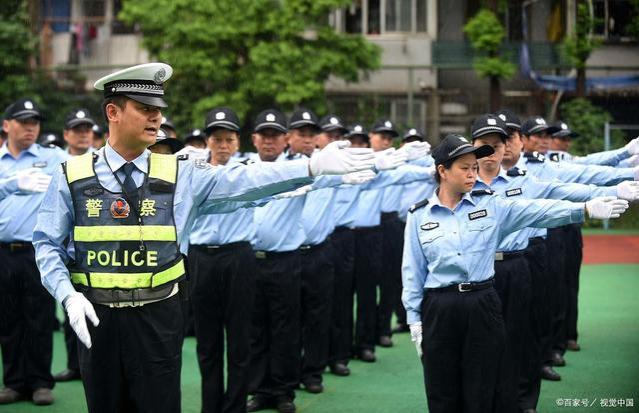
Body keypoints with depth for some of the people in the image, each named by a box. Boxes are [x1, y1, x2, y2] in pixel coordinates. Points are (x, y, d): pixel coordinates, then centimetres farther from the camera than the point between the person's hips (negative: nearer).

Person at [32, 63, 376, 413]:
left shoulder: (179, 175, 2)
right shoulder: (73, 175, 1)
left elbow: (243, 182, -5)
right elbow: (47, 245, 3)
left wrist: (314, 166, -14)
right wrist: (68, 296, -12)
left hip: (157, 318, 0)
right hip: (96, 319, 0)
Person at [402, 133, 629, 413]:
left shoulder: (490, 206, 4)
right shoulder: (419, 216, 3)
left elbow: (537, 211, -8)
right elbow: (413, 272, 5)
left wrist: (584, 209, -21)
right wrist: (414, 320, 2)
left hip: (483, 306, 1)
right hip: (439, 309, -1)